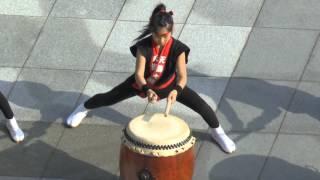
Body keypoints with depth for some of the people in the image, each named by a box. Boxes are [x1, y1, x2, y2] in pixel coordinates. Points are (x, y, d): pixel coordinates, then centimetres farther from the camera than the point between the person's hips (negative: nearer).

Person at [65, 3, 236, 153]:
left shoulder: (178, 48, -31)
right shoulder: (144, 46, -31)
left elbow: (182, 76, -34)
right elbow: (139, 74, -33)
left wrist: (176, 90, -56)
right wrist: (147, 89, -53)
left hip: (168, 84, 0)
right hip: (143, 83, 0)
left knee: (201, 105, -12)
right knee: (109, 98, 11)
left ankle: (217, 132, 17)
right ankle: (84, 108, 43)